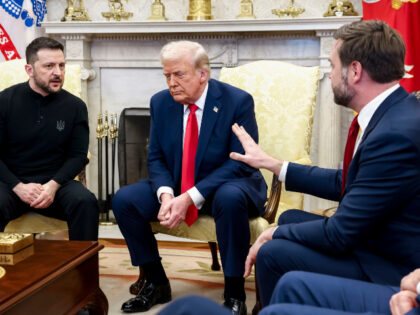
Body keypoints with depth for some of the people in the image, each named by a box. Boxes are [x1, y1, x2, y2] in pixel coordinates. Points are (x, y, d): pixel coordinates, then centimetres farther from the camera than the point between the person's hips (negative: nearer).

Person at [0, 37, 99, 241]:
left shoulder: (75, 106, 4)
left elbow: (78, 155, 4)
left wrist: (53, 185, -14)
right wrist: (18, 186, -15)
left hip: (55, 181, 1)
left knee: (86, 203, -29)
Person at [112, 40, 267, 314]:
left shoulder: (238, 101, -15)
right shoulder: (160, 102, 0)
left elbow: (240, 163, -19)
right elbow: (156, 158, 3)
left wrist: (190, 198, -28)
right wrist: (166, 194, -20)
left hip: (224, 186, -4)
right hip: (176, 187, 5)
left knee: (230, 199, -39)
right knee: (123, 199, -15)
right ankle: (156, 283, 2)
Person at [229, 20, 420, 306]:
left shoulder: (396, 134, -29)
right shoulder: (393, 112, 1)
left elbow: (340, 235, -24)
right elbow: (344, 184, 10)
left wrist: (274, 234, -8)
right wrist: (273, 164, 14)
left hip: (394, 270, -9)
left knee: (273, 253, -15)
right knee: (290, 219, 16)